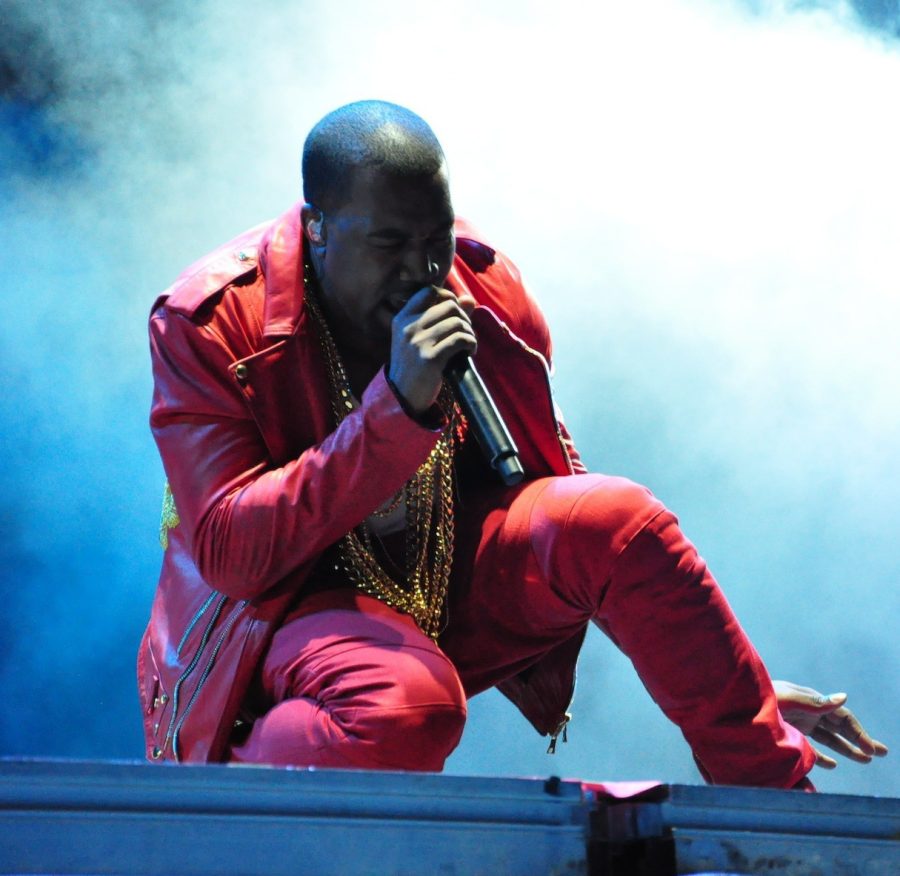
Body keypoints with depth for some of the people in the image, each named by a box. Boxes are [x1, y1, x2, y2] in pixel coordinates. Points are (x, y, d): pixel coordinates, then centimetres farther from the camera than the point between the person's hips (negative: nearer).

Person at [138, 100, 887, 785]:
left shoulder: (484, 290, -5)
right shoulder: (210, 322, -18)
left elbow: (587, 528, 5)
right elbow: (229, 552, -26)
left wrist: (735, 683, 2)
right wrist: (396, 406, -34)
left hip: (448, 587, 5)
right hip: (275, 607, -5)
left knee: (621, 518, -21)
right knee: (410, 700, -38)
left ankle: (781, 808, -8)